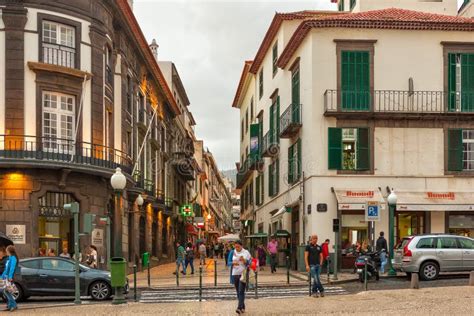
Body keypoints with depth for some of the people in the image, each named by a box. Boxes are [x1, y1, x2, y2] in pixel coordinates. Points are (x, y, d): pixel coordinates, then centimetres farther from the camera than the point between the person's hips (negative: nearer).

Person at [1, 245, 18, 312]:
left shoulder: (13, 258, -9)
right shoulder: (9, 258, 20)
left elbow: (12, 268, -20)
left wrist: (10, 277, -28)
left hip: (9, 277, -9)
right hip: (5, 276, 9)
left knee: (6, 291, -14)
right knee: (5, 291, 6)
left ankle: (14, 305, -14)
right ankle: (9, 306, 10)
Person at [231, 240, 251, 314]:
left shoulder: (246, 252, 0)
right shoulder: (233, 252, 9)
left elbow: (249, 262, 1)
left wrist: (244, 260, -18)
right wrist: (233, 263, -10)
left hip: (243, 274, -4)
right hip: (235, 274, 4)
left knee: (241, 291, -13)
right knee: (238, 292, 7)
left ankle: (239, 308, -20)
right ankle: (243, 307, 18)